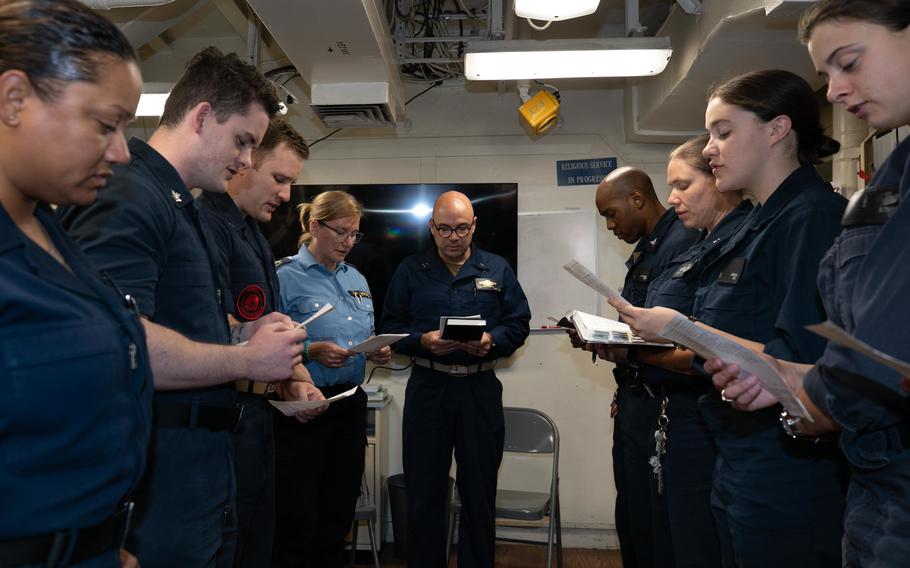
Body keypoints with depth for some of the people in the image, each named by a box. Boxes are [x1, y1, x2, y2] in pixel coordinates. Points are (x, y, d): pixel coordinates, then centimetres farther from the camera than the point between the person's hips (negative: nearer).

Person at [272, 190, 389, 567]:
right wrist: (311, 351, -26)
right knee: (298, 519, 3)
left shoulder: (357, 279, 13)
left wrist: (377, 353, -2)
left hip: (350, 404, 6)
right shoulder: (285, 276, -8)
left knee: (339, 514, 15)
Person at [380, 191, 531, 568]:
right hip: (427, 388, 0)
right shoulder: (410, 270, 6)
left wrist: (491, 340, -13)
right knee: (423, 492, 8)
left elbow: (519, 324, 6)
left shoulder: (497, 269, 7)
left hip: (481, 390, 0)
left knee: (479, 493, 9)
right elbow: (391, 327, 4)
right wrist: (423, 341, -15)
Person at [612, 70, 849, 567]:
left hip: (787, 480, -9)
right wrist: (643, 347, 7)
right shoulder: (756, 226, 13)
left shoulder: (813, 217, -16)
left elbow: (800, 364, -24)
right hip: (738, 468, 9)